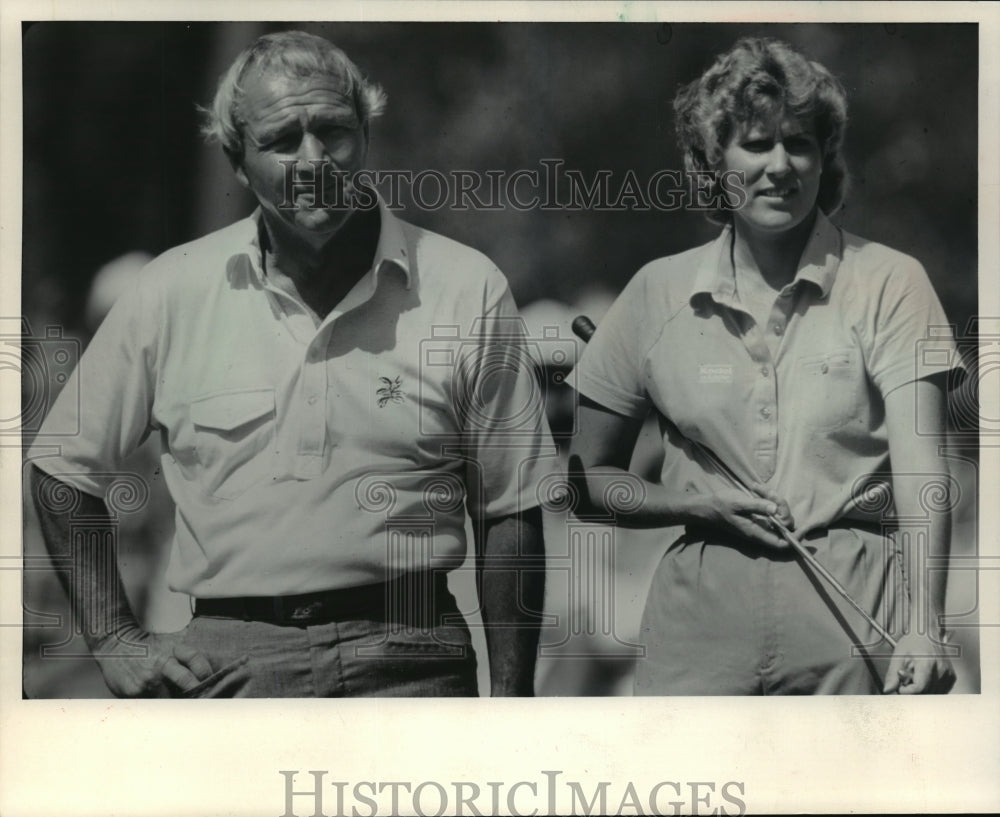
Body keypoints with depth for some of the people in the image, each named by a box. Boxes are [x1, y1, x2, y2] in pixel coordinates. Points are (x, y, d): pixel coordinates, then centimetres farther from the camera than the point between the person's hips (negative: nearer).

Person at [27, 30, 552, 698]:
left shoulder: (469, 292, 0)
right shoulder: (173, 293, 2)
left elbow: (508, 515, 4)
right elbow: (65, 468, 13)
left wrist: (509, 701, 0)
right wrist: (115, 640, 7)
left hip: (409, 663, -1)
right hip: (227, 665, 1)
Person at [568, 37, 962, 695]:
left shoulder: (889, 283, 0)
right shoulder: (658, 294, 7)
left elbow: (919, 468, -10)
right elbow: (589, 480, 12)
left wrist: (924, 627, -24)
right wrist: (705, 505, -6)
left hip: (855, 610, -1)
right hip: (702, 613, 2)